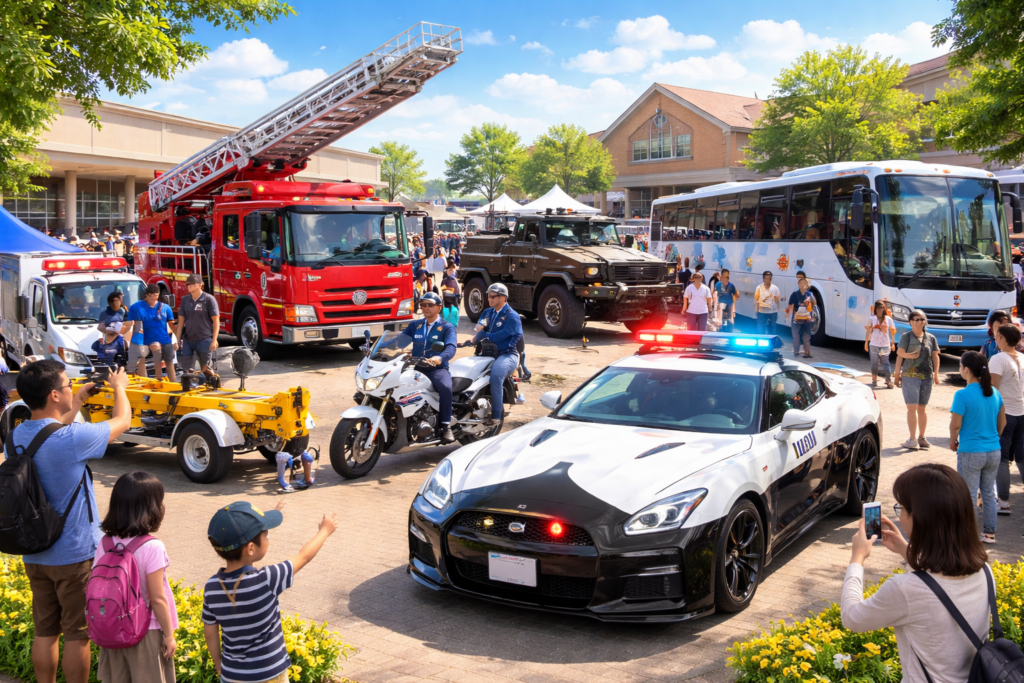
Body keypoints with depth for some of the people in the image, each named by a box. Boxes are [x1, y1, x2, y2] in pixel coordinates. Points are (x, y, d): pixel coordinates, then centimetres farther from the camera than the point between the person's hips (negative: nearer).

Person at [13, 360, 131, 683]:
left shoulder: (16, 437, -3)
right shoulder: (72, 438, -24)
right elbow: (122, 421, -8)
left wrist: (77, 401, 24)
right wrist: (119, 387, 10)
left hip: (34, 555, 7)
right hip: (74, 555, -7)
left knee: (44, 631, 16)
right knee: (78, 634, 6)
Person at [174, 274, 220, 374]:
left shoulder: (209, 299, -6)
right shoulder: (185, 300, 8)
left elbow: (216, 321, -6)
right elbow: (181, 321, 12)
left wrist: (214, 340, -12)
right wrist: (178, 340, 8)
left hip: (204, 340, -5)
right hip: (188, 340, 5)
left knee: (206, 369, -1)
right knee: (186, 369, 7)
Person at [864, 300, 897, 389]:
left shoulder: (888, 319, 3)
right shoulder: (872, 319, 0)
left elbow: (892, 331, 8)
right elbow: (868, 330, 2)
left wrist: (893, 343, 5)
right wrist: (866, 342, 0)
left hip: (885, 345, 0)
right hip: (874, 345, 0)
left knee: (885, 363, 1)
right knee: (874, 363, 5)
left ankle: (888, 381, 6)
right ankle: (874, 381, 14)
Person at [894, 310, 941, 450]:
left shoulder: (931, 338, 10)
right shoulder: (906, 337, 0)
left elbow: (935, 356, 12)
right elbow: (900, 354, -4)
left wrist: (936, 374, 5)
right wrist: (897, 372, -8)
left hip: (927, 377, 4)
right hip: (910, 376, -4)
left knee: (922, 408, 11)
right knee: (912, 407, -8)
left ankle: (921, 437, 21)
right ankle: (913, 439, -7)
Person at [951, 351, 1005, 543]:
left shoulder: (963, 395, -17)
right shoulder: (994, 393, 2)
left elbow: (955, 424, -15)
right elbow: (1002, 422, 9)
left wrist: (953, 442, 2)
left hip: (970, 453, -6)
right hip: (994, 451, 6)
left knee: (969, 495, 6)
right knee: (989, 493, 17)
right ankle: (989, 533, 25)